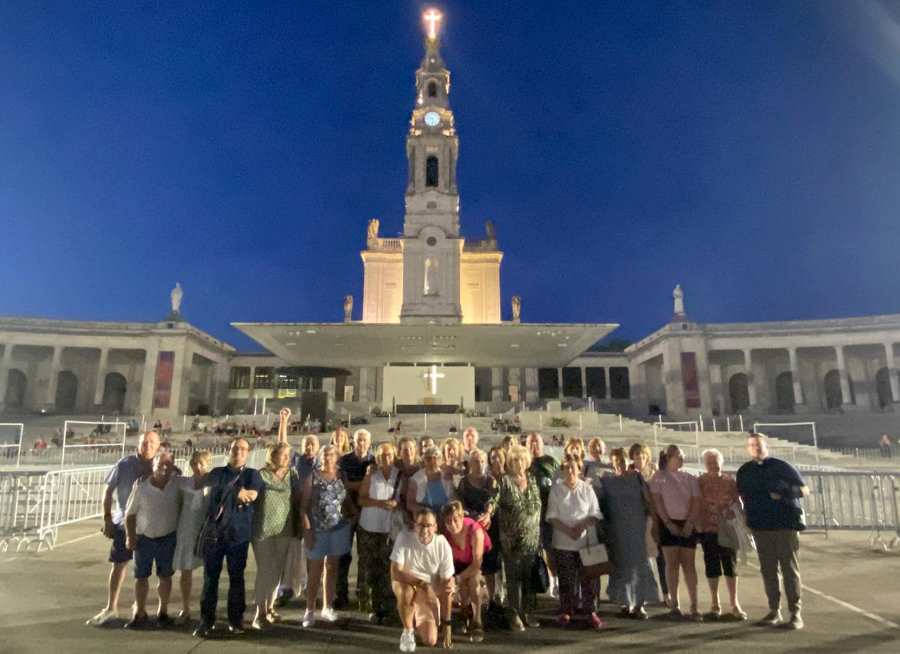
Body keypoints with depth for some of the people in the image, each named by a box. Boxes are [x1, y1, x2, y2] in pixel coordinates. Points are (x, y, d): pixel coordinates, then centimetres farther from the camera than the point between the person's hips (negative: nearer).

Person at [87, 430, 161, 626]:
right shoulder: (125, 464, -9)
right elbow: (109, 491, -1)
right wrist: (107, 519, -2)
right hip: (124, 523, 0)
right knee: (118, 564, 9)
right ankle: (110, 608, 24)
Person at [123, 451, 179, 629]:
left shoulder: (176, 486, -11)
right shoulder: (141, 486, -13)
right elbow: (130, 513, -6)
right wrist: (130, 536, -8)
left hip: (168, 537, 1)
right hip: (144, 538, -1)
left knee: (165, 576, 11)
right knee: (141, 577, 8)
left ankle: (163, 612, 26)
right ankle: (140, 614, 22)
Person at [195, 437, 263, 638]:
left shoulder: (252, 474, 7)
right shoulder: (217, 472, 11)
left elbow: (252, 495, -10)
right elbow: (211, 486, -9)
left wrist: (228, 493, -10)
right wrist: (238, 492, -14)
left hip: (239, 534, -1)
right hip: (214, 531, 1)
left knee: (236, 578, 7)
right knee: (210, 578, 5)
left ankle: (236, 620, 18)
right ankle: (206, 620, 16)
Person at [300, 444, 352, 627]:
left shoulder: (342, 476, 3)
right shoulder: (312, 477, -3)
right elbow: (304, 506, -5)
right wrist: (307, 530, -10)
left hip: (339, 528, 2)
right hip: (317, 530, -2)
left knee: (332, 568, 11)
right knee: (315, 571, 4)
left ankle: (327, 607, 23)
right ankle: (310, 610, 14)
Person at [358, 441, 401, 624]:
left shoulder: (400, 475, 0)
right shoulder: (371, 473, -2)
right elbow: (361, 499, -3)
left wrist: (396, 504, -13)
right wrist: (379, 503, -17)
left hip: (389, 529, 1)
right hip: (368, 528, 0)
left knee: (385, 569, 3)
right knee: (367, 567, 4)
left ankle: (381, 607, 15)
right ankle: (366, 601, 21)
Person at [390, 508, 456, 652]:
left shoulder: (443, 546, -19)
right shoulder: (404, 538, -23)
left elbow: (446, 587, -13)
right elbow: (395, 572, -29)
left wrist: (446, 624, -11)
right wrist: (423, 584, -37)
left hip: (431, 593, 2)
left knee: (430, 641, -9)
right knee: (405, 589, -37)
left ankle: (417, 620, 26)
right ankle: (408, 631, -9)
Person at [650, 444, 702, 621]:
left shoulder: (690, 478, 9)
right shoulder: (659, 477, 2)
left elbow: (696, 502, 3)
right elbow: (657, 501, -4)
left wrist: (690, 523, -9)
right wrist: (668, 523, -11)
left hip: (688, 524, 2)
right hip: (668, 523, -2)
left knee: (689, 564, 2)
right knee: (672, 563, 1)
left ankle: (694, 606, 5)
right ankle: (674, 605, 7)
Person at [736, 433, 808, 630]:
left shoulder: (781, 466, -2)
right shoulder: (744, 472, 7)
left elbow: (804, 490, 0)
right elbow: (742, 496, 15)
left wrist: (782, 494, -16)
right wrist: (748, 519, 4)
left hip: (786, 525, -3)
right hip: (760, 528, 3)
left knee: (790, 569, -2)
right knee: (767, 571, 7)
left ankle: (795, 613, 4)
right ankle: (774, 610, 16)